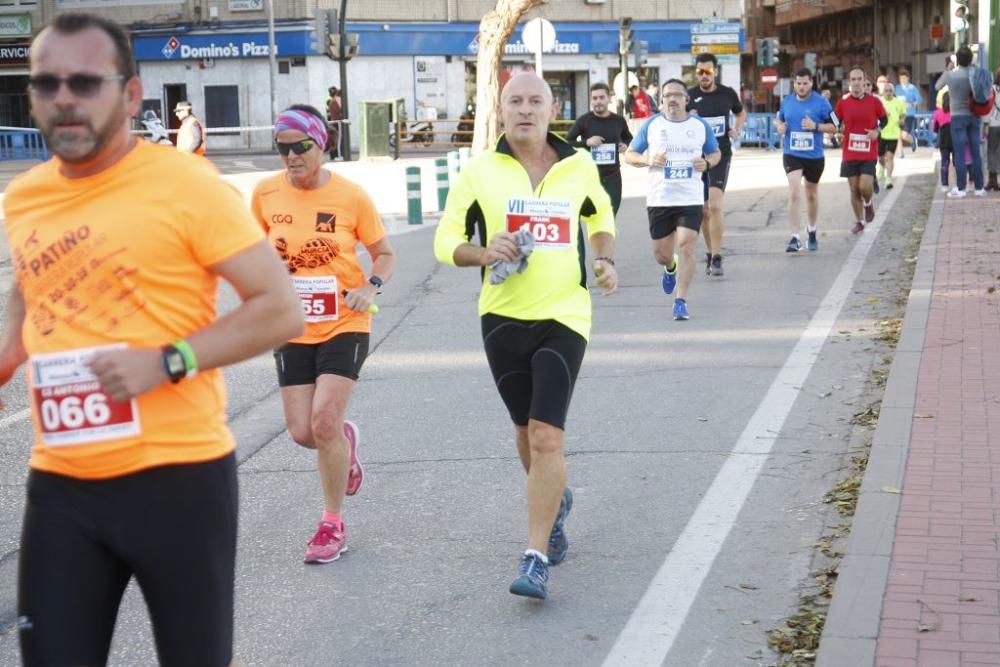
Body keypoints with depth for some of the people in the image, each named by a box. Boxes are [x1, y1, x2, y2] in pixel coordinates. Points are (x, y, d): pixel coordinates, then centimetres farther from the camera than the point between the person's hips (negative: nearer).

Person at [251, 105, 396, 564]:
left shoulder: (351, 196, -9)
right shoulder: (265, 194, -2)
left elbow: (385, 254, 2)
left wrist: (370, 288, -17)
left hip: (343, 326, -3)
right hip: (294, 330, 3)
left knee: (324, 421, -14)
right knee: (302, 432, 1)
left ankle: (333, 526, 4)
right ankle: (344, 440, 39)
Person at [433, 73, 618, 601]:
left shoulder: (579, 167, 4)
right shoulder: (479, 171, -1)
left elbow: (600, 216, 23)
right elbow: (445, 241, 3)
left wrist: (606, 261, 5)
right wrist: (483, 253, -17)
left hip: (563, 316, -1)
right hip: (503, 317, 1)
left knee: (546, 434, -13)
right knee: (527, 431, 15)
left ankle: (536, 559, -10)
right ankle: (554, 500, 46)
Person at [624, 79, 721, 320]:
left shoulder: (700, 125, 5)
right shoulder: (651, 125, 3)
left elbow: (716, 153, 18)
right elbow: (629, 155, 9)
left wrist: (707, 162, -6)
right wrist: (647, 160, -12)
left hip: (691, 199, -1)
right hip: (659, 199, 1)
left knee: (686, 246, -14)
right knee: (661, 253, 7)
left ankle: (681, 301, -6)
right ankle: (670, 268, 45)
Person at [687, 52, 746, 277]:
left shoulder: (727, 94, 2)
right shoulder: (689, 96, -2)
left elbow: (741, 113, 22)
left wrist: (737, 130, 2)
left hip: (721, 155, -1)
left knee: (715, 206, -17)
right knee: (704, 211, 9)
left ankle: (716, 259, -14)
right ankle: (710, 253, 27)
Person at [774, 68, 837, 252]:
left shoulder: (821, 102, -6)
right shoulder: (786, 101, 3)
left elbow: (834, 127, -3)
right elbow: (780, 119, 20)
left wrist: (816, 126, -20)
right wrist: (780, 127, -3)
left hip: (814, 156, 0)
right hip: (792, 155, 0)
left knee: (812, 194, 17)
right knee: (794, 193, -16)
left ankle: (811, 230, 40)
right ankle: (795, 237, -17)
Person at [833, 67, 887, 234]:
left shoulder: (874, 101, -4)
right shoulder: (842, 103, 0)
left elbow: (883, 119, 8)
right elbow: (837, 124, 11)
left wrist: (877, 131, -10)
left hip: (869, 153, -2)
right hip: (850, 154, 2)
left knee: (865, 187, -13)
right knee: (854, 189, 5)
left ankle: (868, 203, 22)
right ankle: (859, 221, 21)